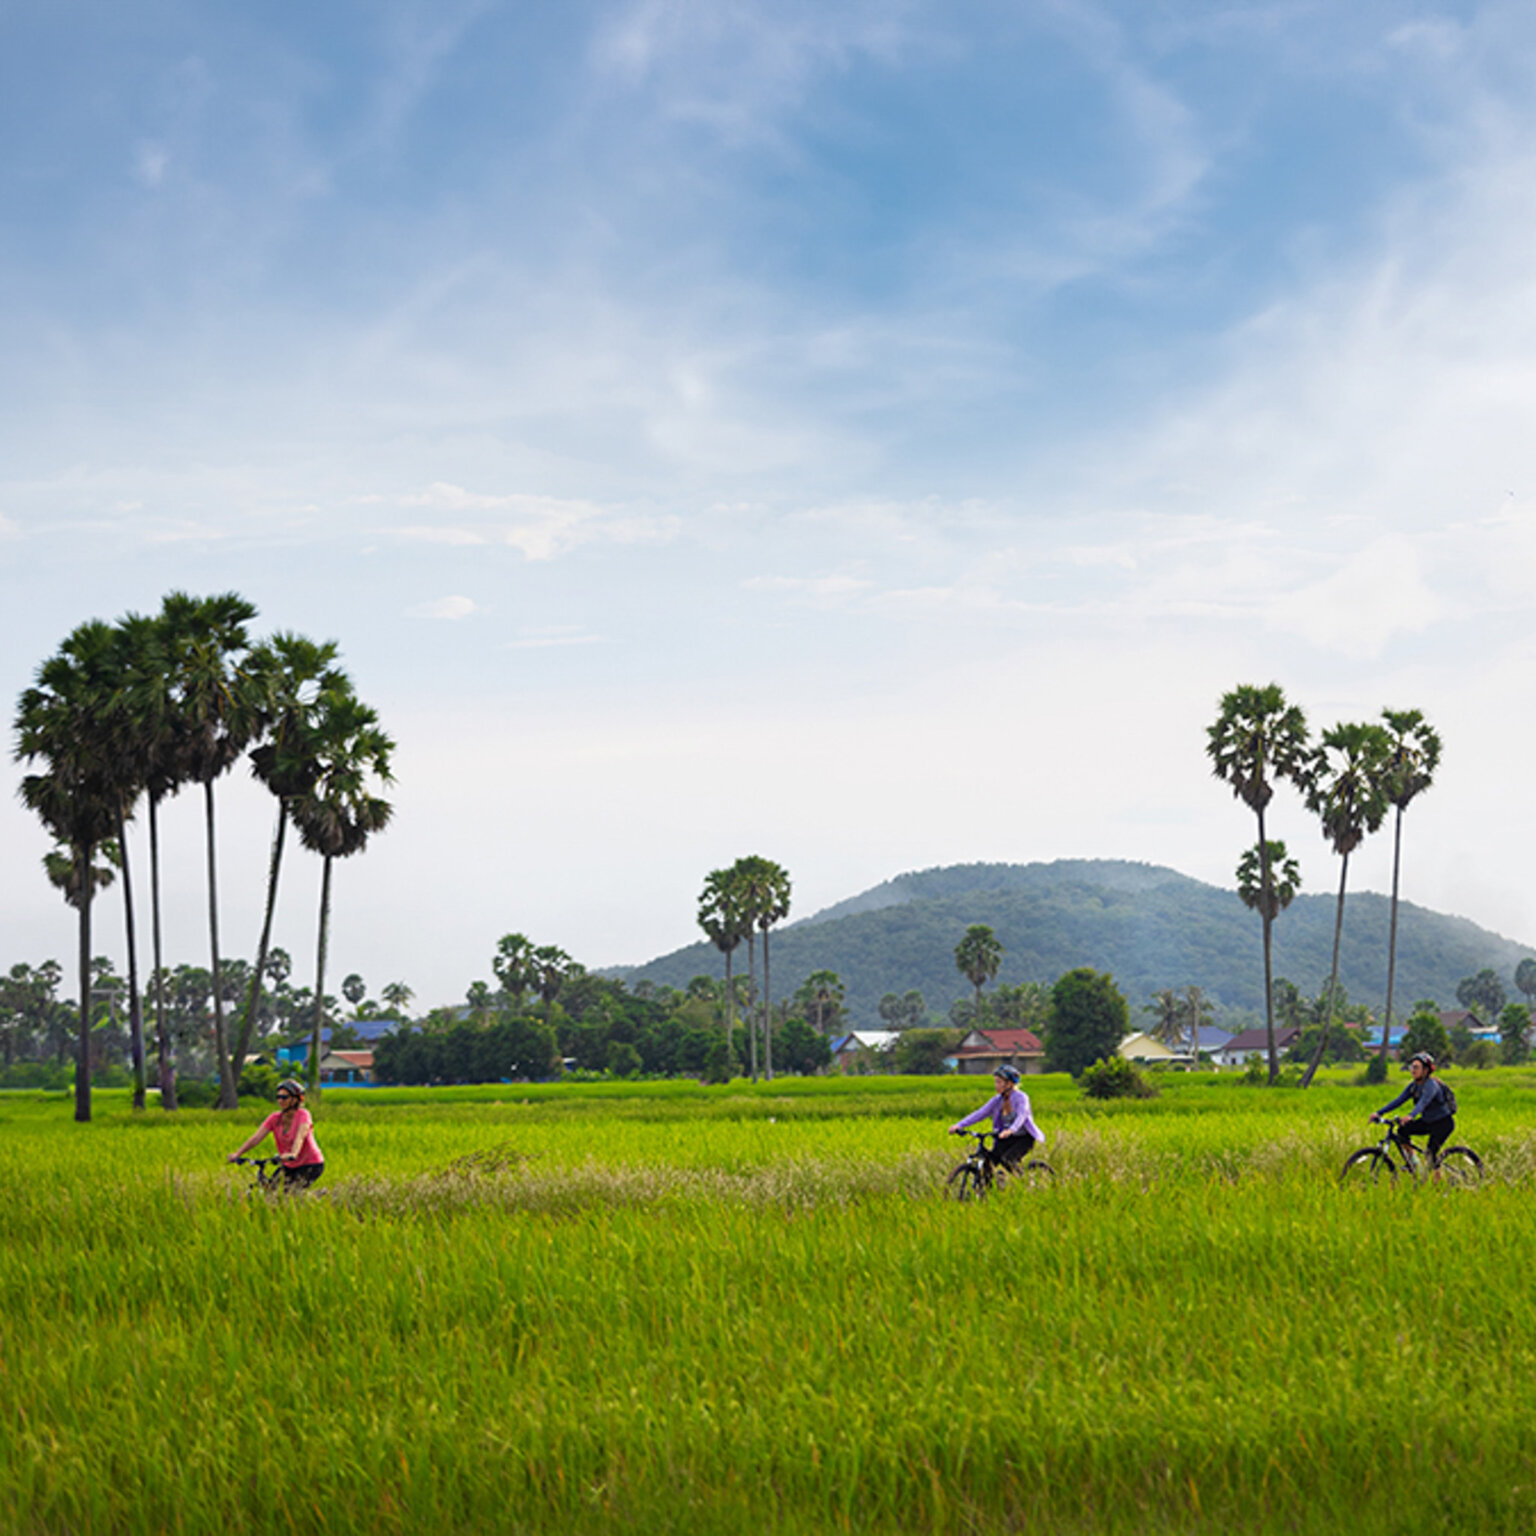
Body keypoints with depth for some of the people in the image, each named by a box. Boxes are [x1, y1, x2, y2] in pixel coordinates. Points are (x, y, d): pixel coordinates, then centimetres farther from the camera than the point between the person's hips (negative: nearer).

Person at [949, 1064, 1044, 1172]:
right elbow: (980, 1113, -5)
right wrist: (959, 1125, -17)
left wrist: (1010, 1130, -55)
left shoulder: (1021, 1097, -17)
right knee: (989, 1160, -18)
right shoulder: (998, 1100, 0)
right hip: (1009, 1139, 5)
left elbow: (1021, 1116, -34)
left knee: (1006, 1159, -29)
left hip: (1024, 1138, -5)